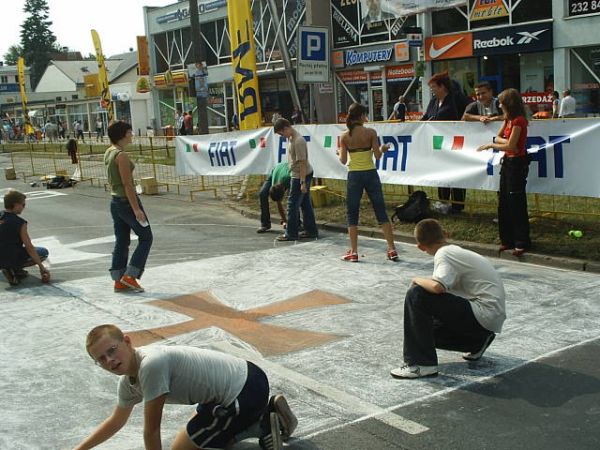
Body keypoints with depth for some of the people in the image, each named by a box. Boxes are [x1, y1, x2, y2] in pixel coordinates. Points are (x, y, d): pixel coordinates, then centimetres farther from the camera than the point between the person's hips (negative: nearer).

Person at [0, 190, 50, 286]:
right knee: (44, 252, 8)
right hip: (12, 259, -7)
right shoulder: (19, 223, -16)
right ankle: (15, 269, -6)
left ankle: (14, 269, 10)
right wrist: (41, 267, -9)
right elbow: (29, 247, -15)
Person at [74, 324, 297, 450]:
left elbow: (152, 430, -16)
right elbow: (116, 422, 26)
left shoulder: (151, 365, -24)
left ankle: (263, 428, -1)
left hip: (246, 392, -9)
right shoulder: (128, 381, 7)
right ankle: (268, 413, 21)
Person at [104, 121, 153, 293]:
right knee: (146, 238, 4)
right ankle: (129, 276, 1)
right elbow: (127, 184, -21)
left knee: (121, 242, 13)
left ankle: (119, 281, 16)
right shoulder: (121, 155, -19)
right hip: (128, 202, -9)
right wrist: (136, 209, -21)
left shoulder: (108, 152, 9)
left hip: (115, 202, 9)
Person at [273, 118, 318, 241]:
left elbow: (302, 163, -23)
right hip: (298, 175, 10)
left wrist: (303, 182, -24)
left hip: (300, 176, -10)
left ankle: (291, 233, 1)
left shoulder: (298, 141, -21)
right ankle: (311, 230, 20)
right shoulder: (290, 138, 10)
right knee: (305, 204, 13)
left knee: (293, 204, -5)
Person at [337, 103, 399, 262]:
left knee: (352, 214, 9)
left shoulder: (345, 136, -4)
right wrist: (383, 149, 15)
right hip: (371, 174, 0)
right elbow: (377, 155, -6)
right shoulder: (371, 132, -5)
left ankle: (354, 252, 8)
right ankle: (392, 249, 7)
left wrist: (339, 153, 19)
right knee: (381, 212, 7)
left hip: (354, 176, 0)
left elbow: (343, 160, -3)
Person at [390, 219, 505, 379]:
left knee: (416, 295, -18)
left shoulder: (443, 254, -12)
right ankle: (477, 342, 21)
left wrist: (417, 280, -11)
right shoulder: (455, 250, 16)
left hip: (484, 314, -9)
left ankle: (421, 364, -17)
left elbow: (437, 287, -30)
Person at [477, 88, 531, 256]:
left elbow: (510, 146, -19)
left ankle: (522, 242, 5)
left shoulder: (519, 121, -17)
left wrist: (490, 145, -8)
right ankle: (508, 239, 20)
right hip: (507, 161, 9)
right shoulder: (508, 119, 11)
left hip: (517, 163, -9)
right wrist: (507, 142, -11)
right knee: (504, 202, 12)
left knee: (516, 204, -4)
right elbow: (498, 137, 10)